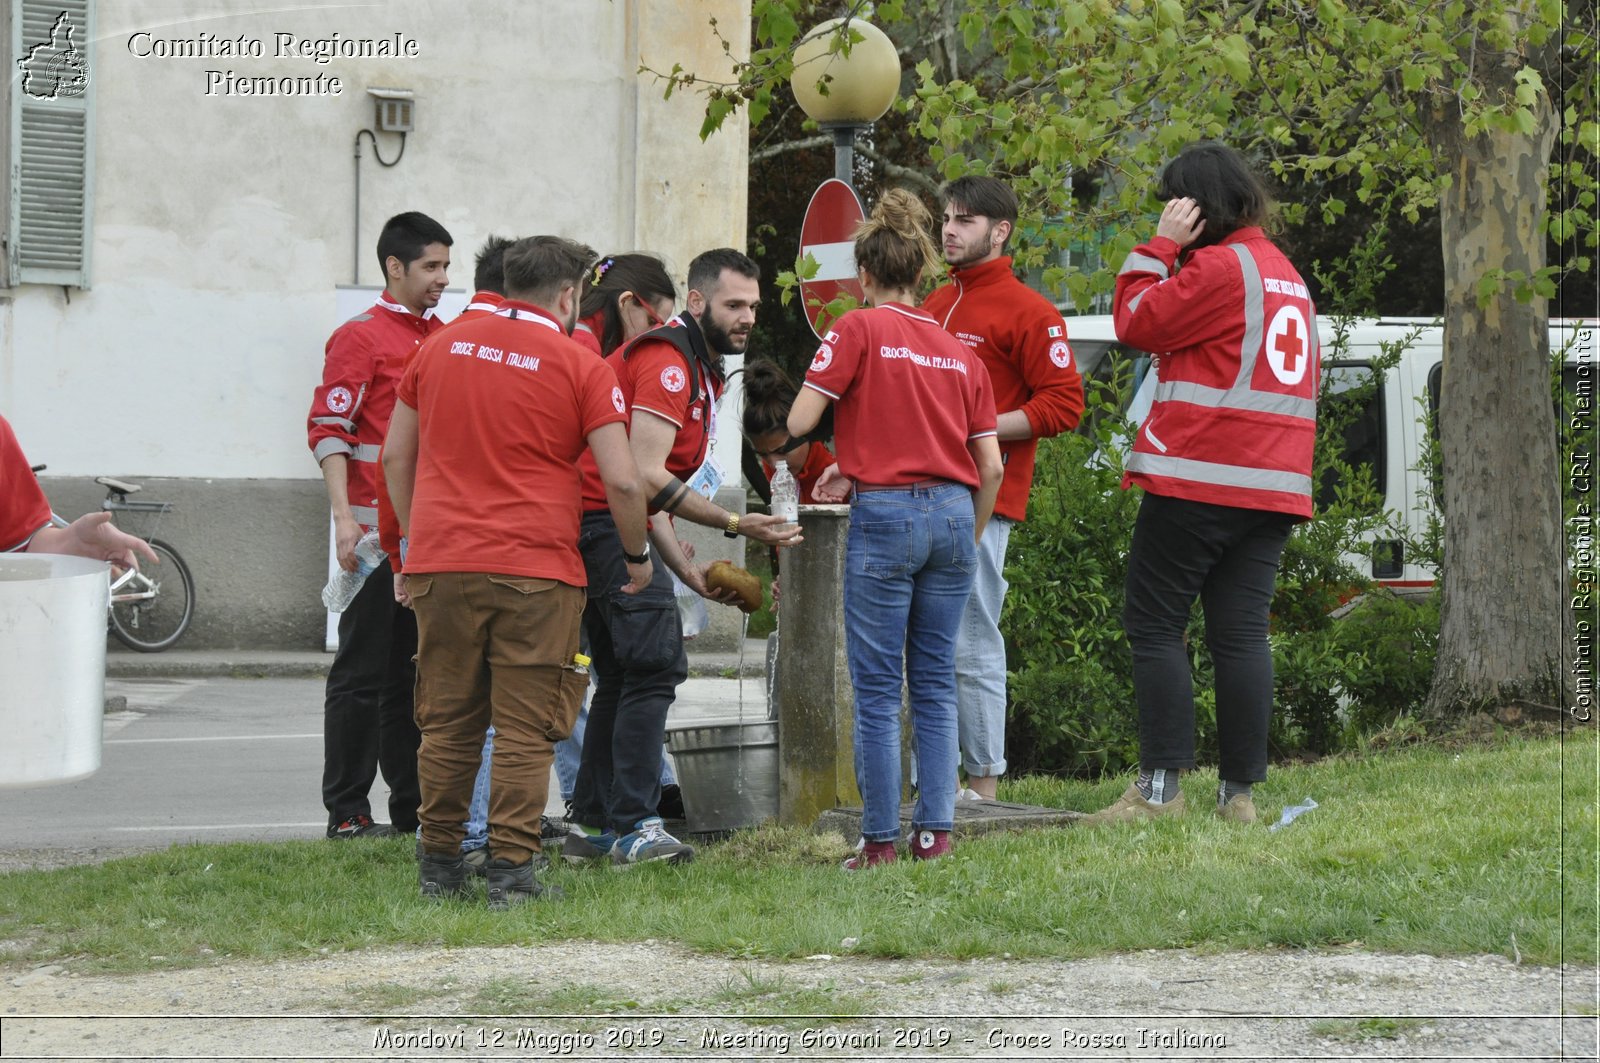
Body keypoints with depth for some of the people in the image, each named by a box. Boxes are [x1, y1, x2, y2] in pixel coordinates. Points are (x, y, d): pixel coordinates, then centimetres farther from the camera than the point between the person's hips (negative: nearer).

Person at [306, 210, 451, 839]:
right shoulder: (360, 337, -6)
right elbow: (328, 431, -11)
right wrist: (344, 517, -19)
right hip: (378, 531, -7)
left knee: (418, 673, 11)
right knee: (364, 672, -2)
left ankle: (414, 805, 17)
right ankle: (347, 811, 1)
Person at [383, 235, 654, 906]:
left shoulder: (441, 347, 12)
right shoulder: (580, 367, -2)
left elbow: (395, 456, 17)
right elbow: (622, 481, -5)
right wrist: (636, 557, 10)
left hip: (441, 566, 4)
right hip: (535, 572, -4)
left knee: (447, 725, 12)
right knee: (525, 729, 0)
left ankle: (438, 865, 16)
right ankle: (511, 871, -2)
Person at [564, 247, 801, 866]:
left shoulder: (700, 369, 22)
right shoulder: (667, 361, -13)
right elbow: (646, 477, -22)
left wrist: (688, 572, 16)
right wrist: (735, 525, -21)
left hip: (599, 529, 11)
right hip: (608, 525, -11)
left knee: (623, 677, 14)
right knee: (655, 666, -15)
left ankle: (592, 827, 17)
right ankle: (633, 828, -18)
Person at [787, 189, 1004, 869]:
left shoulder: (859, 330, -1)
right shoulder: (960, 352, 13)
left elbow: (798, 422, -7)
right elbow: (991, 467, 10)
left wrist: (839, 467, 12)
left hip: (885, 514, -5)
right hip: (954, 513, 5)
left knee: (877, 686, 0)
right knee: (935, 681, 10)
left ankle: (880, 839, 0)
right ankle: (935, 831, 8)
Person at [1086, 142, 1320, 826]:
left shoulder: (1219, 266, -9)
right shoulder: (1287, 276, 20)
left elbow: (1137, 322, -6)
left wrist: (1160, 244, 0)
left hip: (1198, 481, -8)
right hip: (1273, 484, 8)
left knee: (1153, 624, -3)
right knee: (1241, 634, 5)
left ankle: (1160, 788, -9)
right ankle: (1240, 792, 1)